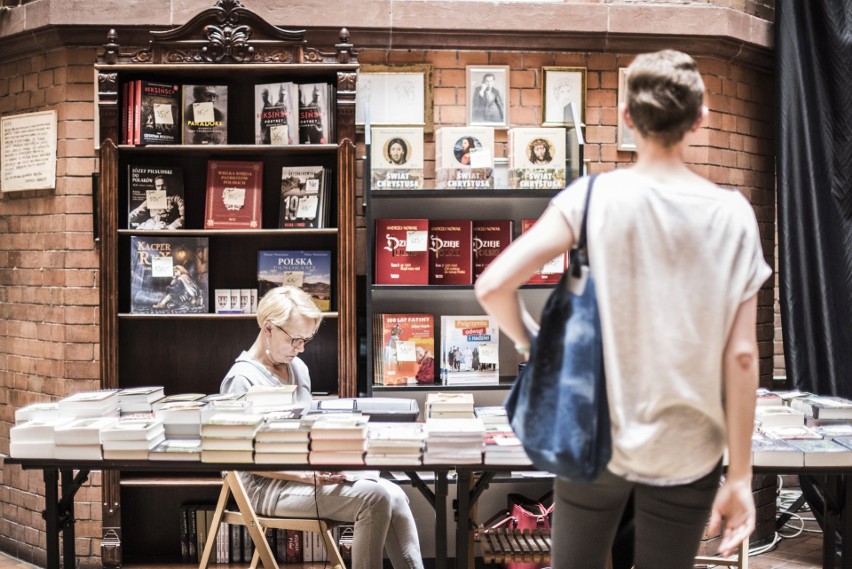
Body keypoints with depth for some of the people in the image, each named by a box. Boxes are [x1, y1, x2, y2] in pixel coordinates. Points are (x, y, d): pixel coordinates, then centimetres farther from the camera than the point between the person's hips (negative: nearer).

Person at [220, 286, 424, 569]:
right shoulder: (242, 379, -13)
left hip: (307, 473, 7)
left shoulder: (298, 368, 10)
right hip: (270, 486, -7)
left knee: (394, 495, -16)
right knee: (375, 497, -24)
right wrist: (308, 476, -23)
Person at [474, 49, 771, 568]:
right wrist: (740, 475, -1)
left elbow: (493, 286, -19)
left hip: (596, 439, 0)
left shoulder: (592, 196, -11)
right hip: (687, 450, 1)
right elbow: (741, 356, -8)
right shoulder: (733, 215, -8)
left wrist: (534, 346, 1)